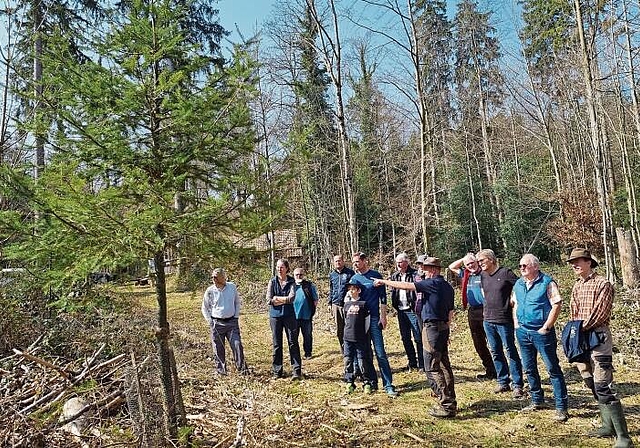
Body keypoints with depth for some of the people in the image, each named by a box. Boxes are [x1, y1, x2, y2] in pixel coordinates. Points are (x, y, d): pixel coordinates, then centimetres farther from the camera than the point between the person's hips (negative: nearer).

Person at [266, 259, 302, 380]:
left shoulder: (291, 281, 1)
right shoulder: (272, 281, 4)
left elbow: (291, 298, -12)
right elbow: (269, 300, -6)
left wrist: (277, 298, -8)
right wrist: (285, 300, -9)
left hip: (289, 315, -1)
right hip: (275, 315, 1)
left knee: (293, 343, -3)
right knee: (277, 344, 7)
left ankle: (297, 371, 0)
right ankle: (277, 371, 18)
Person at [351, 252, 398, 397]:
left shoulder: (375, 275, -2)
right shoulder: (354, 278, 9)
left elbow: (382, 297, -2)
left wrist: (383, 317, -7)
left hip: (374, 318, -4)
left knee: (380, 353, -6)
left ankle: (388, 385, -1)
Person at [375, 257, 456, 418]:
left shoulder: (432, 283, -13)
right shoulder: (448, 286, 13)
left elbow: (406, 286, -16)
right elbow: (450, 312, 17)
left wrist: (384, 282, -7)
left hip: (432, 327, -9)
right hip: (443, 327, 9)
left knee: (432, 368, -4)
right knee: (444, 366, 14)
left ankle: (446, 406, -1)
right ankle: (451, 402, 22)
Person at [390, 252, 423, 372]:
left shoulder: (415, 274, -9)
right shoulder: (394, 275, 10)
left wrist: (417, 307, -20)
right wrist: (395, 305, 7)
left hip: (412, 310, -6)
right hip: (401, 311, 7)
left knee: (418, 338, -1)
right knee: (405, 338, 12)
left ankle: (421, 364, 9)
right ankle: (412, 363, 24)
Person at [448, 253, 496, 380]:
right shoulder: (466, 275, 13)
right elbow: (451, 267, 24)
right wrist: (464, 259, 12)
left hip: (484, 311, -8)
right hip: (472, 312, 8)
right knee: (478, 345, 13)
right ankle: (490, 371, 23)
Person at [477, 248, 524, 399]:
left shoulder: (505, 273, -10)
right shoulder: (482, 275, 7)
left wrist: (513, 301, -9)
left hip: (504, 320, -6)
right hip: (488, 320, 6)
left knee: (511, 352, 0)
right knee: (496, 353, 13)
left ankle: (517, 385, 8)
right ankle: (503, 382, 24)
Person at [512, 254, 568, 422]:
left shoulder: (547, 282, -10)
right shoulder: (518, 284, 10)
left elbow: (557, 305, -14)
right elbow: (514, 304, 20)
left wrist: (546, 328, -15)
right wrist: (516, 323, 9)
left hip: (541, 332, -7)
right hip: (522, 332, 7)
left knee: (553, 369, -2)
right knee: (529, 369, 15)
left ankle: (561, 407, 6)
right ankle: (537, 400, 30)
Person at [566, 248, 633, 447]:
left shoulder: (603, 284, -8)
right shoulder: (576, 286, 14)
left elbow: (600, 313, -15)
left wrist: (582, 328, -12)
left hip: (598, 336, -8)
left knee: (603, 387, -13)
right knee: (593, 386, 14)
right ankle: (608, 426, 26)